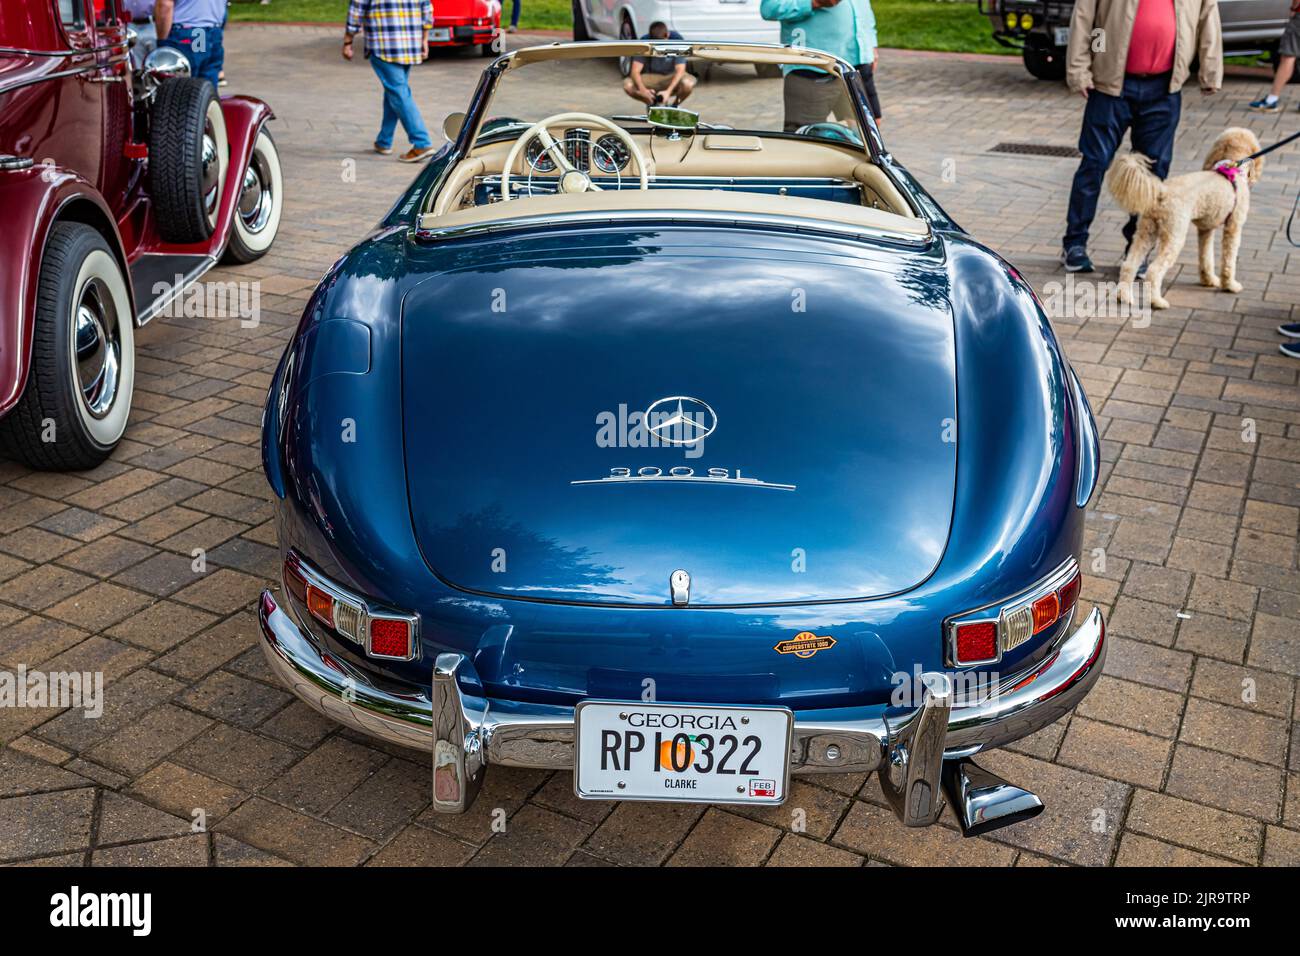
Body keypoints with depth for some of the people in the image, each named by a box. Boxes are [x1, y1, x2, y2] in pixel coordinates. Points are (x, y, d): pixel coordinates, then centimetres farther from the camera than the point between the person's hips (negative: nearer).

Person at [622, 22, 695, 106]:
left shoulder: (677, 39, -22)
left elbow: (680, 70, -25)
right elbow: (635, 71, -22)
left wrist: (668, 91, -42)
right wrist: (643, 90, -43)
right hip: (651, 77, 1)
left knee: (688, 84, -36)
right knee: (627, 85, -27)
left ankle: (675, 106, -2)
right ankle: (652, 105, 2)